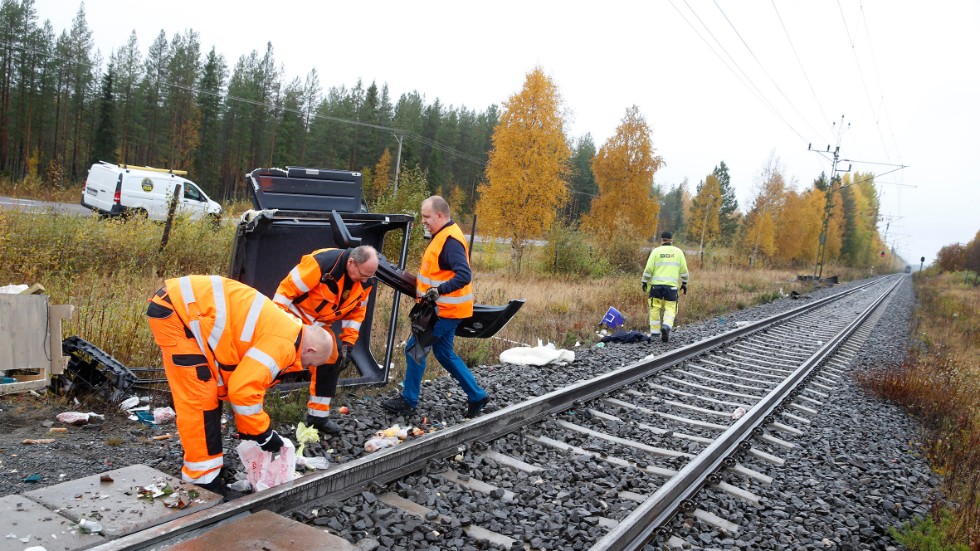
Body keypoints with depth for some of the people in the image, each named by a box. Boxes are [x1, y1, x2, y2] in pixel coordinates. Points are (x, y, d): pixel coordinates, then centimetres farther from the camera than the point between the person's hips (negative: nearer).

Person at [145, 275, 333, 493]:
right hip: (177, 311, -11)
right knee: (200, 398, -8)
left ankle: (206, 467, 29)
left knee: (210, 392, 17)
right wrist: (263, 433, -6)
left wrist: (248, 430, 23)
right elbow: (243, 390, -20)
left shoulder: (282, 331, 13)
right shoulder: (283, 344, -17)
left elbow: (247, 379, 21)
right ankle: (202, 479, 1)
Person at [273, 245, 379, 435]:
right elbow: (286, 289, -26)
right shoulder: (321, 263, -33)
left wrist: (348, 344, -2)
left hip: (319, 325, 7)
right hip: (293, 316, -6)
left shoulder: (364, 283, -11)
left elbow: (356, 313, 3)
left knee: (331, 361, 4)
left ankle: (318, 416, 16)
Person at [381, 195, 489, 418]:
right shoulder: (444, 235, 11)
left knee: (415, 349, -1)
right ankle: (476, 396, 23)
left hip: (444, 310, -10)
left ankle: (408, 400, 14)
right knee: (444, 354, 17)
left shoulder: (450, 240, -21)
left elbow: (464, 275, -32)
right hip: (444, 308, 10)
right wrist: (424, 284, 19)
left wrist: (439, 290, -40)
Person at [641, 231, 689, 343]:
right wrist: (684, 283, 18)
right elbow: (684, 270, 8)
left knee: (655, 308, 9)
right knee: (670, 309, 5)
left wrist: (645, 282, 5)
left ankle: (654, 332, 12)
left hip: (656, 284, -1)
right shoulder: (678, 252, 7)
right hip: (671, 285, 1)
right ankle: (666, 326, -21)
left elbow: (648, 269, -3)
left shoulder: (656, 251, 1)